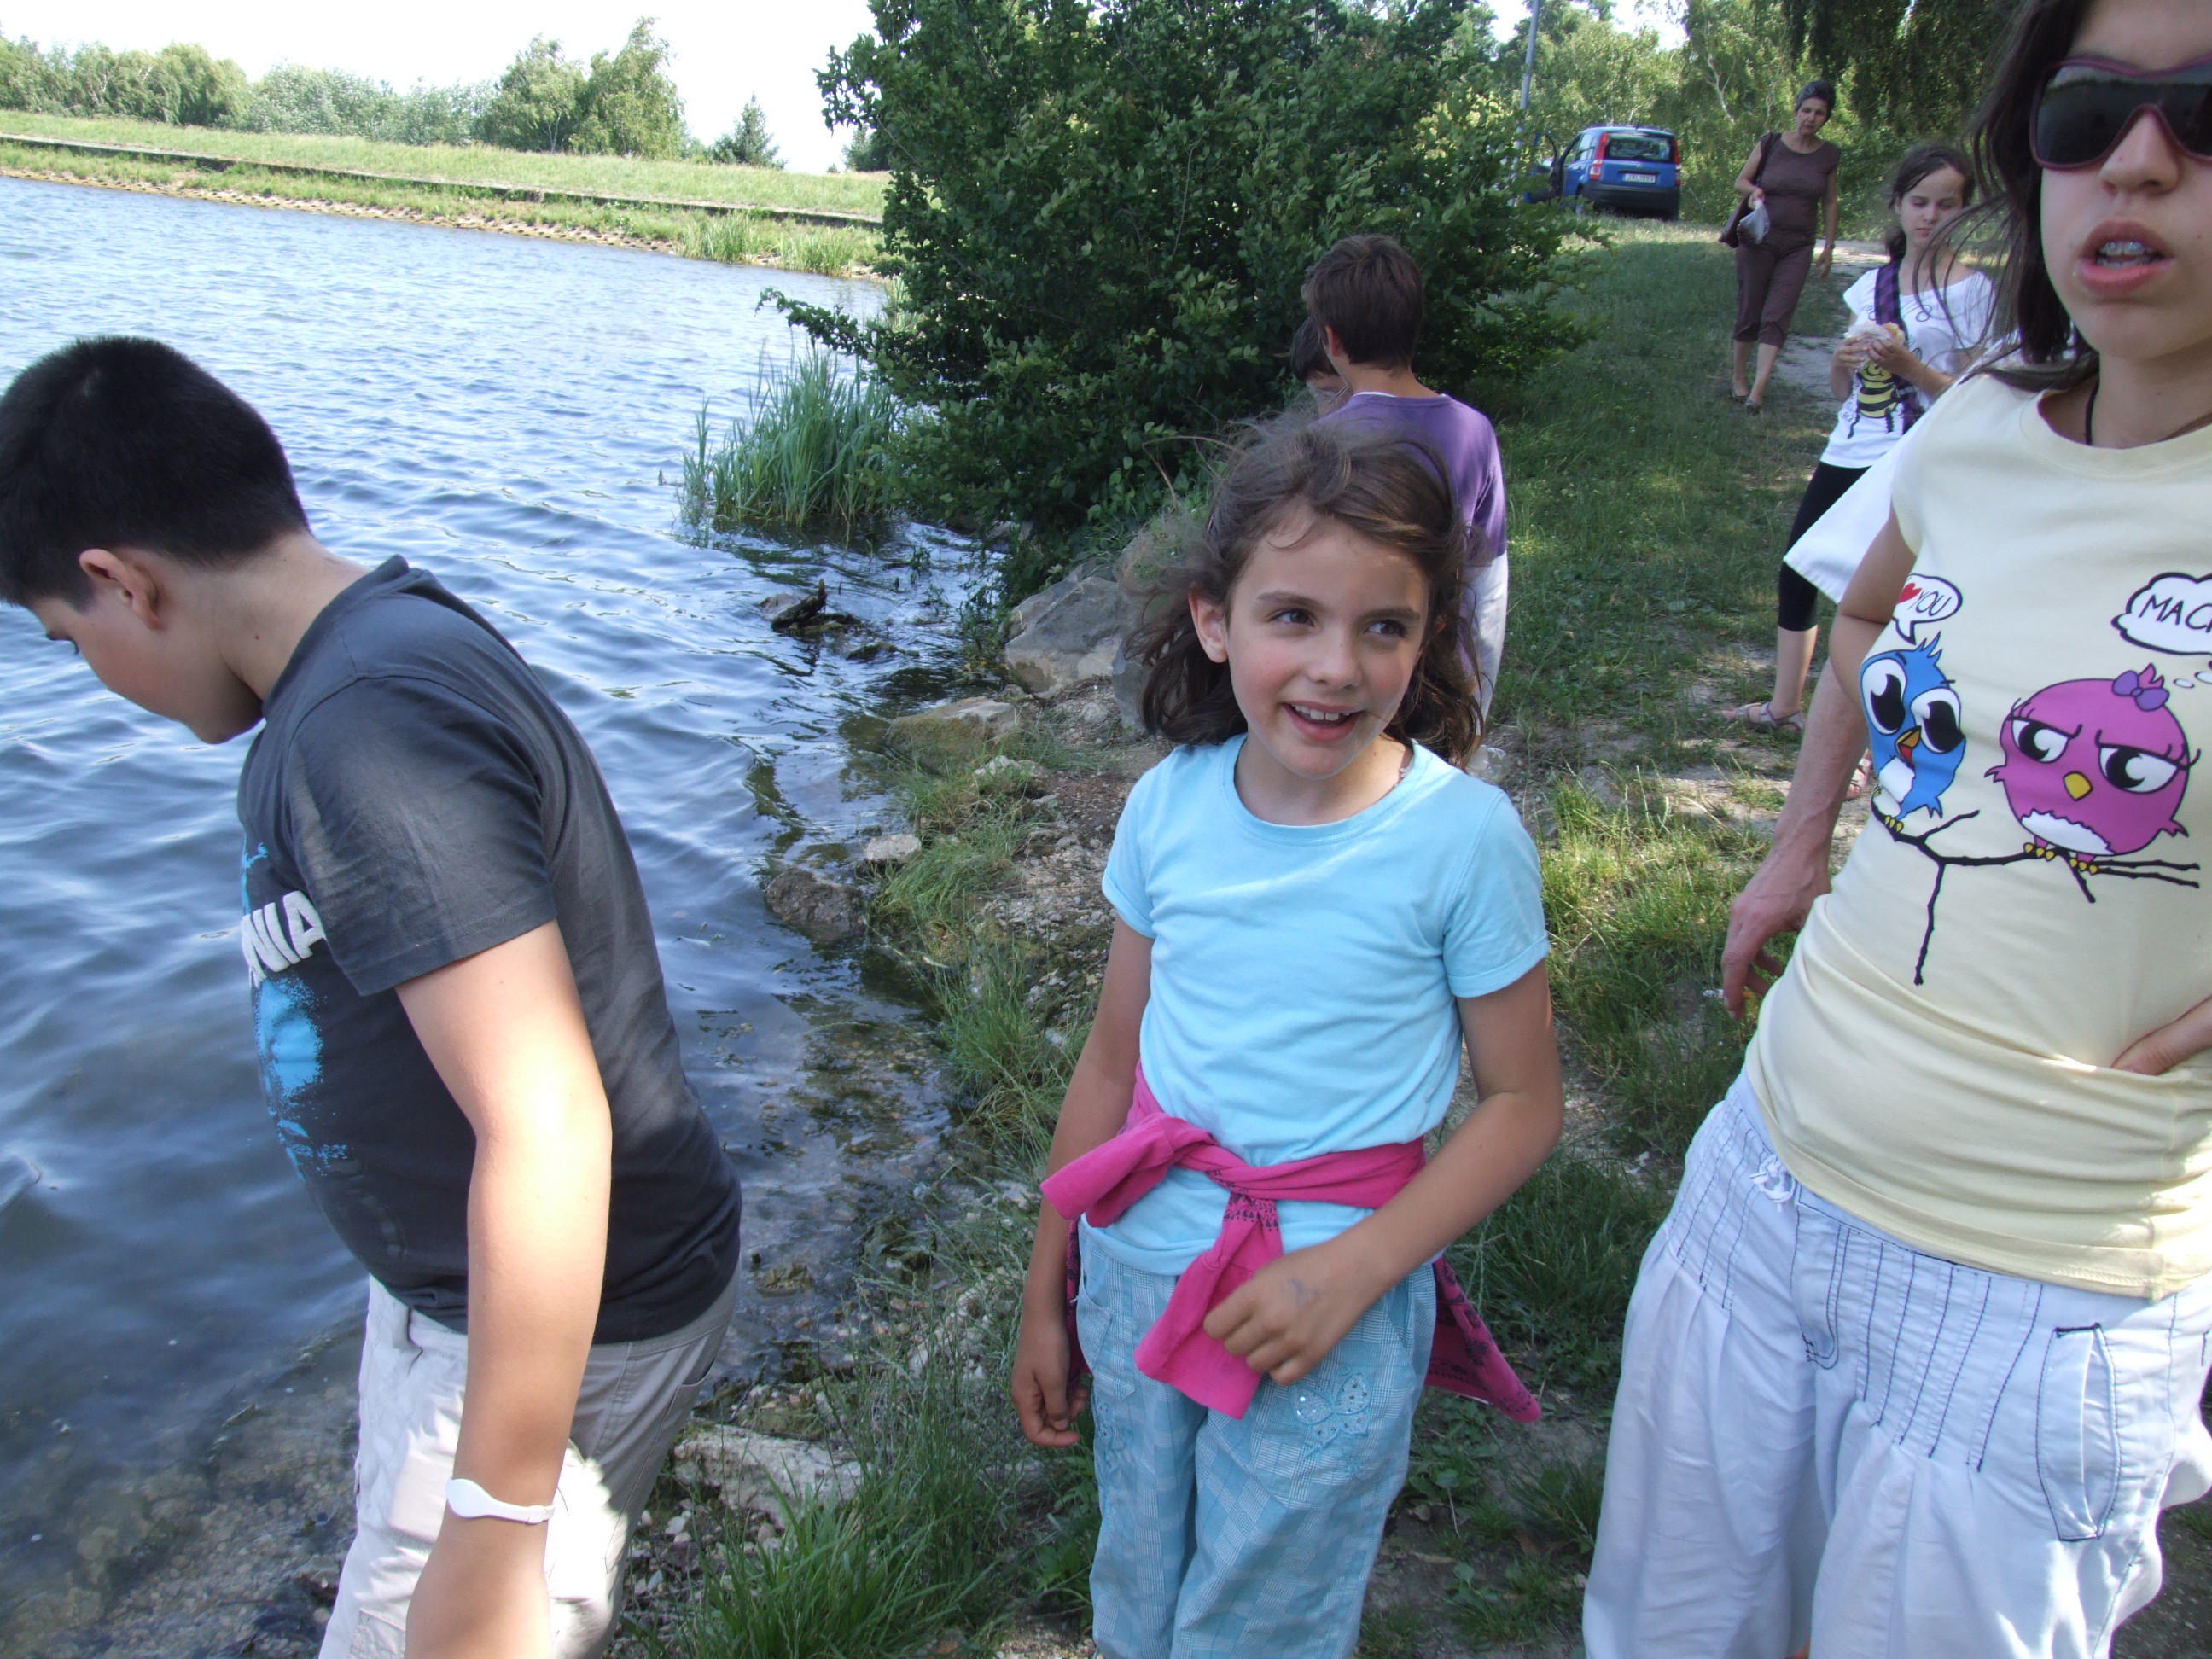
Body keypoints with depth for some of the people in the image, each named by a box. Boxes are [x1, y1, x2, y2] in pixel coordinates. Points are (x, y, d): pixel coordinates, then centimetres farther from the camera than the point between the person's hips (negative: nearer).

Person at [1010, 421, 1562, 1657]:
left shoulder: (1464, 836, -17)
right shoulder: (1171, 804, -7)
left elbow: (1523, 1106, -9)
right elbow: (1113, 1064, 2)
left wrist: (1350, 1273, -19)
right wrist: (1047, 1295, 9)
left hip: (1328, 1320, -3)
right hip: (1139, 1273, 4)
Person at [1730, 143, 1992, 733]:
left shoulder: (1971, 289, -4)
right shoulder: (1873, 284, 12)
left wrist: (1908, 366, -20)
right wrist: (1844, 358, -7)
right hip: (1848, 456, 6)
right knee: (1796, 573, 10)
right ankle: (1783, 707, 25)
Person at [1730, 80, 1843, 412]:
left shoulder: (1829, 156, 4)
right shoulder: (1771, 144, -2)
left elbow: (1829, 203, 13)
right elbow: (1740, 181, 7)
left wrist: (1830, 245, 11)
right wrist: (1753, 191, -15)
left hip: (1798, 247, 1)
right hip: (1759, 240, -1)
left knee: (1778, 316, -8)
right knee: (1749, 312, 3)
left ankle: (1757, 391, -15)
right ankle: (1738, 378, 19)